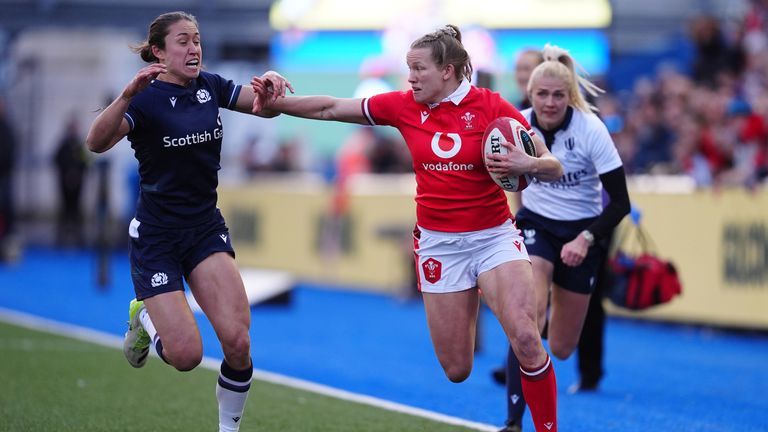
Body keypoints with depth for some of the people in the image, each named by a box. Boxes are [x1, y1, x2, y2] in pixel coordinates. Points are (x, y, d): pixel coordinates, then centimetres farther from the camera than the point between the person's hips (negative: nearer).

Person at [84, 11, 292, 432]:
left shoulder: (209, 86, 3)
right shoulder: (146, 98, -14)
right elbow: (97, 142, -30)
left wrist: (271, 81, -17)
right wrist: (128, 94, -47)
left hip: (206, 228, 4)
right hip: (156, 235, -4)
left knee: (237, 342, -14)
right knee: (186, 354, -13)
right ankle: (145, 317, 21)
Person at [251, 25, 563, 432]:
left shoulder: (491, 106, -9)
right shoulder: (403, 106, -1)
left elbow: (553, 167, -8)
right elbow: (332, 109, 6)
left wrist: (528, 165, -29)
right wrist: (274, 103, -1)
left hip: (494, 236, -2)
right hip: (438, 243, 3)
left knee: (525, 338, -24)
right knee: (456, 370, 2)